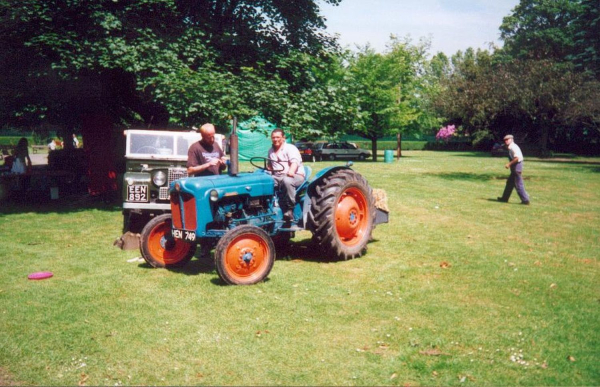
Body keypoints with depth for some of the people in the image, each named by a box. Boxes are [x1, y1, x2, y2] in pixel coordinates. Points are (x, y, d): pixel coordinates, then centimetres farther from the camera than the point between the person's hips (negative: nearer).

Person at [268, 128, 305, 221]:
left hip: (296, 176, -6)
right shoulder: (271, 151, 20)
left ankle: (290, 209, -32)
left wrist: (291, 171, -42)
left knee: (286, 180, -42)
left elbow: (295, 162, -20)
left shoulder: (290, 148, -3)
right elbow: (270, 165, 33)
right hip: (277, 177, 6)